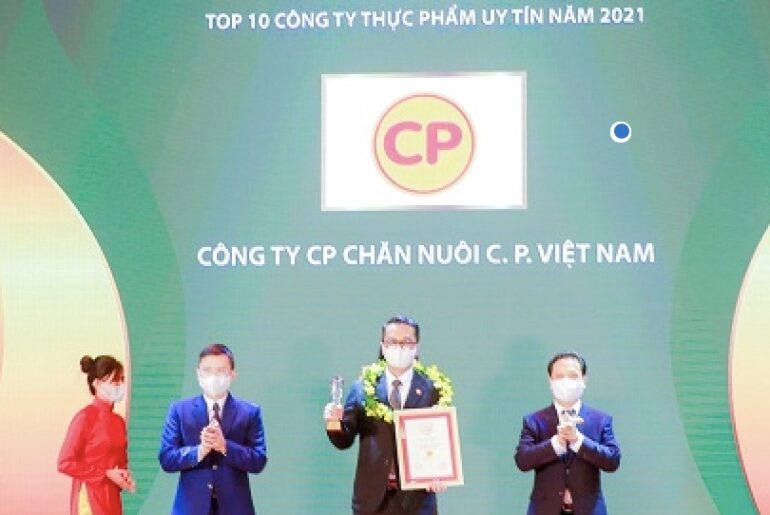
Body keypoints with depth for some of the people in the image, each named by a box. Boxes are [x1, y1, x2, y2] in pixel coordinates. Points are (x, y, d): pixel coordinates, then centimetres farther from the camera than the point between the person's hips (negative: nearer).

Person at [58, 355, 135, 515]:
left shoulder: (119, 421, 12)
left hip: (112, 501, 7)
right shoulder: (85, 417, -9)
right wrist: (106, 474, -14)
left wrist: (125, 477, 2)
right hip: (90, 500, -7)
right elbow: (65, 463, -12)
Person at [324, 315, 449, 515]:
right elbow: (344, 441, 6)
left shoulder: (432, 391, 1)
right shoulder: (362, 388, 5)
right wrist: (335, 422, -16)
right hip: (372, 498, 1)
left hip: (416, 498, -1)